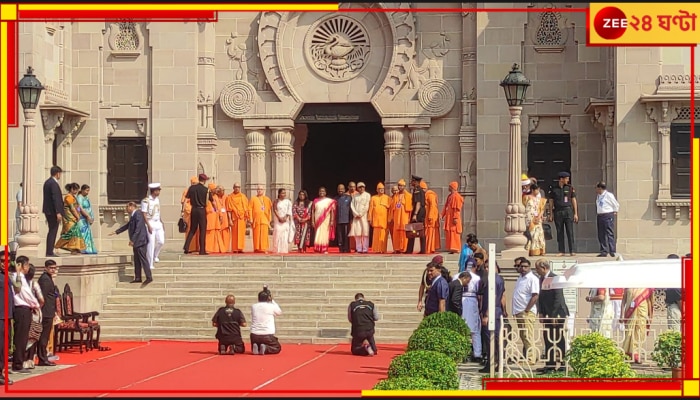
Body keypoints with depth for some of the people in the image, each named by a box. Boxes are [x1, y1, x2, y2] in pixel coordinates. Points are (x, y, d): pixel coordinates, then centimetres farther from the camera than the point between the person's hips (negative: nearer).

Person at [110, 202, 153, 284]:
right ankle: (138, 278, 15)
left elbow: (138, 229, -22)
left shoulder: (138, 215, -15)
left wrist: (132, 240, -23)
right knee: (136, 260, 11)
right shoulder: (133, 216, 16)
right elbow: (127, 226, 28)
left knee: (143, 259, -9)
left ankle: (149, 277, -8)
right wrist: (116, 232, 30)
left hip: (140, 241, -10)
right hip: (137, 242, 10)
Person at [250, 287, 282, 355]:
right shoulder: (271, 306, -2)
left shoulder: (253, 307, 4)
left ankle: (256, 348, -7)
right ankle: (266, 349, -10)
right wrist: (272, 301, 19)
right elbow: (279, 312, 17)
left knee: (255, 351, 28)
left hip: (254, 335, 3)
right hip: (267, 335, -3)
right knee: (277, 348, 20)